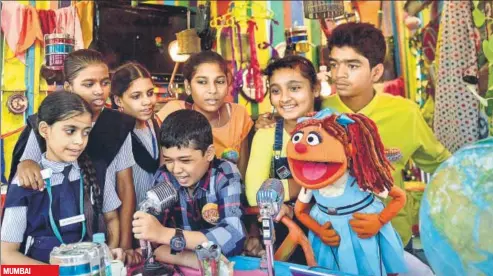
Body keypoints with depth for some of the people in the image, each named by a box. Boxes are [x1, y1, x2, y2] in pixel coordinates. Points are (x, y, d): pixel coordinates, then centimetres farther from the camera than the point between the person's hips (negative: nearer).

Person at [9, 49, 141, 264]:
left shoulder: (119, 126, -5)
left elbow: (125, 187, -2)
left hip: (105, 234, 0)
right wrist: (25, 165, -23)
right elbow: (23, 186, 0)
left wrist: (125, 245, -4)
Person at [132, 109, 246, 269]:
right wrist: (194, 259, -29)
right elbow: (151, 245, -13)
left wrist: (165, 234, -32)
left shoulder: (225, 175, -14)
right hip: (183, 266, 2)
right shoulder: (163, 178, -8)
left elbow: (234, 237, -26)